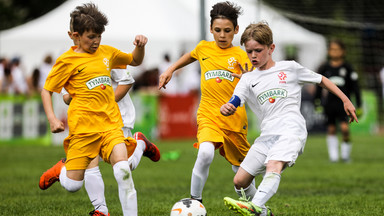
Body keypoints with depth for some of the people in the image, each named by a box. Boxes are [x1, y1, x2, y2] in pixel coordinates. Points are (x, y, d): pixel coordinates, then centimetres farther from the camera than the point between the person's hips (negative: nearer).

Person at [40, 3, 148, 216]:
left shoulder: (106, 52, 14)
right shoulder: (67, 60, -2)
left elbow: (135, 61, 29)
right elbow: (46, 91, 3)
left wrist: (140, 46, 8)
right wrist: (52, 119, -10)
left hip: (110, 124, 3)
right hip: (84, 126, -3)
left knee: (123, 169, -21)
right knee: (73, 185, -3)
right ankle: (61, 169, 31)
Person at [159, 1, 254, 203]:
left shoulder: (240, 56, -1)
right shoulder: (204, 48, 6)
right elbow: (190, 56, 32)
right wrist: (170, 70, 25)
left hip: (235, 118, 0)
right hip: (209, 115, 0)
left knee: (240, 167, 14)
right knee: (205, 153, -29)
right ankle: (195, 200, -14)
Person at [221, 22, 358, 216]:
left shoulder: (289, 68, 11)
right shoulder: (247, 80, 16)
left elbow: (321, 80, 22)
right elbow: (233, 104, 1)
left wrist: (346, 100, 17)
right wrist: (225, 109, -24)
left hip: (291, 129, -5)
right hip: (267, 135, 5)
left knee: (273, 166, -33)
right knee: (240, 181, 1)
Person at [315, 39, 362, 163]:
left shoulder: (347, 68, 1)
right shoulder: (324, 68, 4)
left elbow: (355, 88, 5)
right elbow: (319, 86, 13)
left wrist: (359, 106, 3)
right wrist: (317, 102, 10)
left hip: (343, 103, -2)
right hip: (329, 103, 2)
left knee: (344, 127, -16)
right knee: (331, 129, 4)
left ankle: (346, 151, 4)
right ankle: (333, 155, 14)